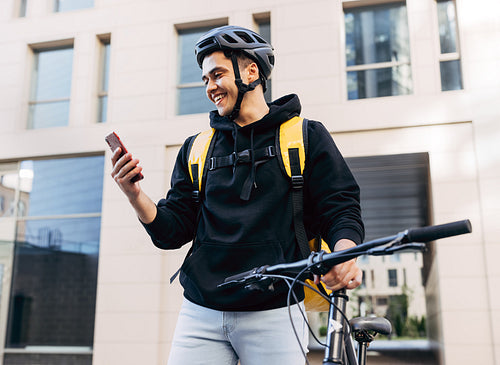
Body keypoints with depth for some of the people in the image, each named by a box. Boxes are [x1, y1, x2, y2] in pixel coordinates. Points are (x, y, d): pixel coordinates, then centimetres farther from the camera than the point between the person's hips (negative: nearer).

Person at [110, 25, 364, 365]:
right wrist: (135, 194, -8)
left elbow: (341, 209, -1)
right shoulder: (195, 149, 14)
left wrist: (345, 253, -22)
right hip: (201, 312, 3)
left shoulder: (306, 136, 6)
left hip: (274, 313, -2)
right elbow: (172, 232, 10)